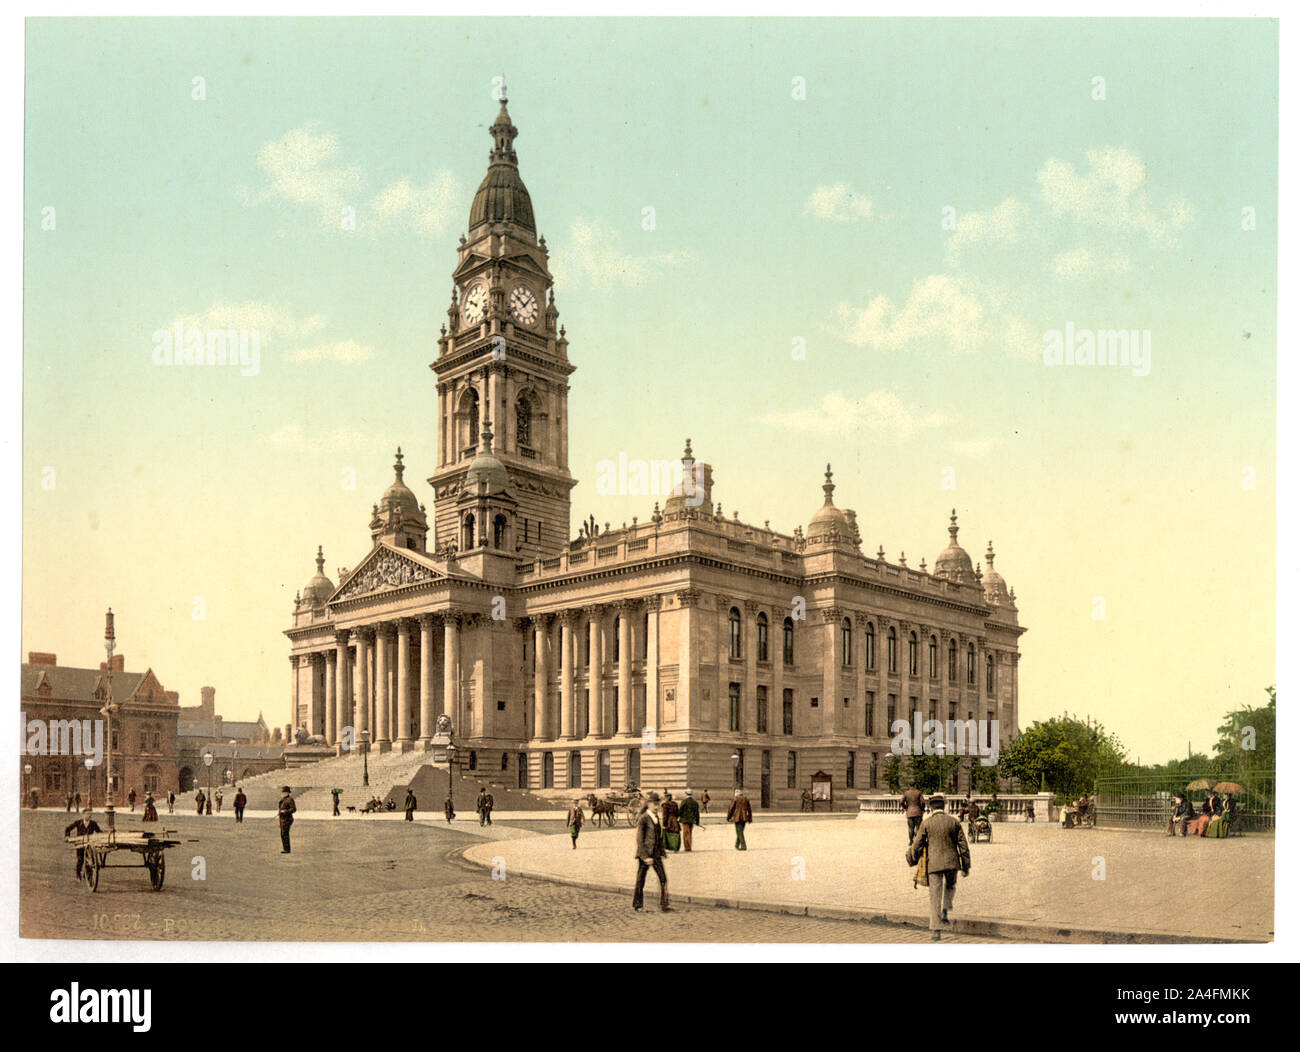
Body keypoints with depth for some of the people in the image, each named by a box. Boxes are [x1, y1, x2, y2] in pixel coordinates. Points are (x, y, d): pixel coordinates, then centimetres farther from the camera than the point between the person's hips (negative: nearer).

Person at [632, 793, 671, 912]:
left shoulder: (656, 818, 12)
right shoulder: (643, 819, -10)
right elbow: (639, 840, -13)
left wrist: (661, 852, 17)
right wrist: (645, 856, -18)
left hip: (656, 854, 6)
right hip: (644, 853, -6)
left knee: (663, 878, -4)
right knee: (640, 879, 4)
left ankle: (664, 905, -4)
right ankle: (637, 904, 19)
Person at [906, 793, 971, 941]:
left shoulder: (926, 823, -4)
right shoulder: (954, 822, 1)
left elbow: (917, 846, 0)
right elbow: (963, 845, 3)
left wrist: (912, 859, 18)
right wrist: (966, 866, 11)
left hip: (934, 864, -1)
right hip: (951, 862, 2)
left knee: (935, 896, 2)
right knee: (950, 886, 29)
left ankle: (935, 930, -1)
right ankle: (944, 911, 10)